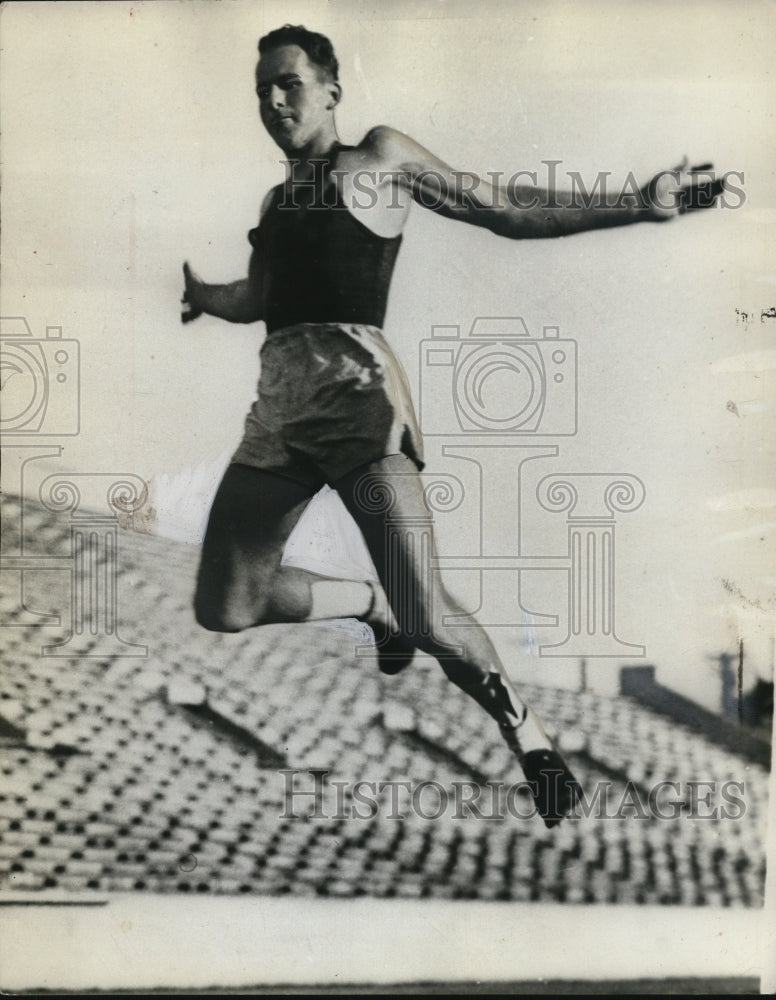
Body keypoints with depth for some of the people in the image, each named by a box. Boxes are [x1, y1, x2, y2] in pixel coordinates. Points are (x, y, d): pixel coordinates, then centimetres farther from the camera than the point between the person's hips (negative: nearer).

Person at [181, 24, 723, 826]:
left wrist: (637, 207, 4)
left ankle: (521, 726, 10)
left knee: (426, 618, -18)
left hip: (355, 388, -6)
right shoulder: (277, 201, 28)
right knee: (224, 609, 3)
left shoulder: (379, 158, 11)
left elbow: (507, 213, 8)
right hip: (279, 402, 7)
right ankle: (371, 604, 26)